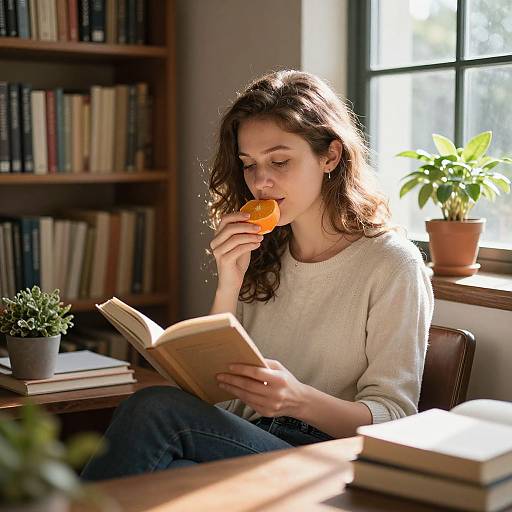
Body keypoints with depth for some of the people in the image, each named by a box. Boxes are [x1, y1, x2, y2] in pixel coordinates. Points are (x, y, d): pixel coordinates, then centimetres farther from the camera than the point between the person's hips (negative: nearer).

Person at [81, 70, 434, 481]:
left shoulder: (391, 264, -4)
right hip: (245, 444, 5)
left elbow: (394, 419, -8)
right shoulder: (260, 255, 13)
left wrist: (300, 399, -27)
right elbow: (215, 385, 9)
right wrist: (229, 286, -5)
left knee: (155, 409, -29)